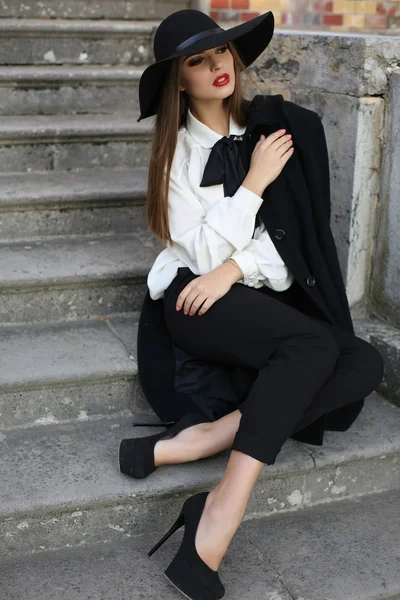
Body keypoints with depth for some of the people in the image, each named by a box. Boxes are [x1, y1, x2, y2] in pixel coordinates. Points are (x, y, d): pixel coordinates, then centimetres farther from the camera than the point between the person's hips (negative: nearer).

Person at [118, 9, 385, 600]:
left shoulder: (264, 130, 10)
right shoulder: (178, 150, 1)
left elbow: (285, 225, 5)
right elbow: (203, 250, -8)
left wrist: (235, 268, -11)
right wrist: (255, 181, -11)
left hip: (262, 292, 5)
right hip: (196, 297, -5)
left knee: (366, 361, -22)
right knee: (314, 346, -32)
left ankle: (200, 440, -31)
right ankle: (221, 518, -36)